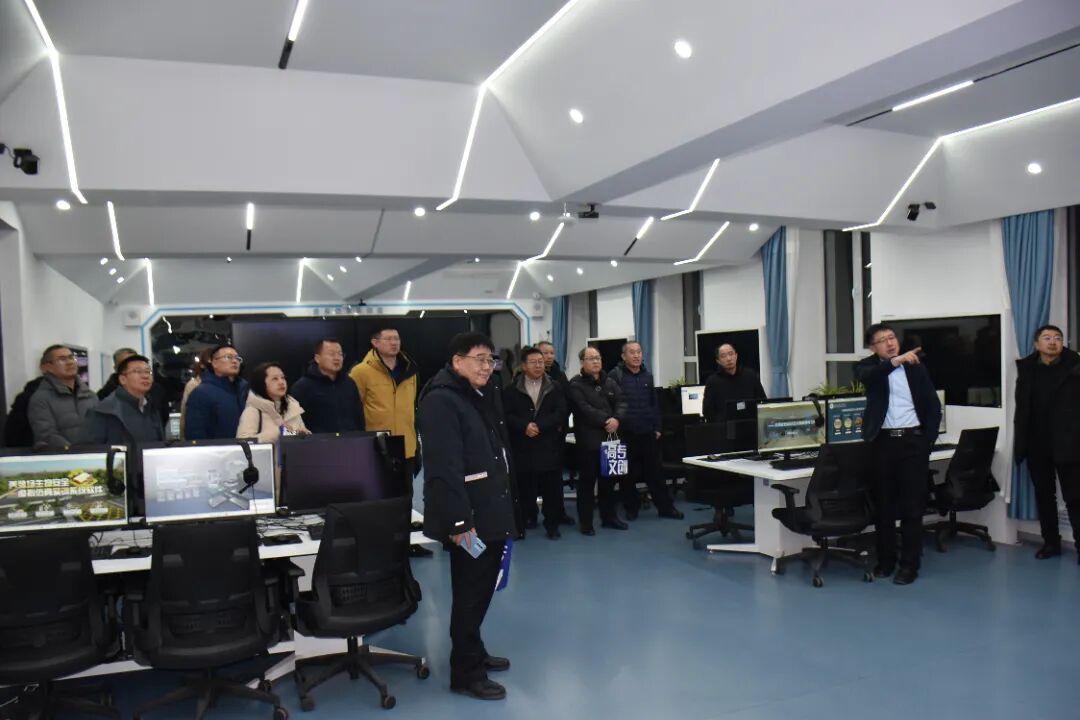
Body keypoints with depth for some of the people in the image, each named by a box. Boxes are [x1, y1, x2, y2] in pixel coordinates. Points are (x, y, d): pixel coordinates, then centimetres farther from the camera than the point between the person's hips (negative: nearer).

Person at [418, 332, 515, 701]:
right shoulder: (441, 401, -17)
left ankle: (474, 652, 35)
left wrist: (503, 508, 21)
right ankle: (466, 673, 13)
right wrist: (458, 520, -26)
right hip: (468, 518, -9)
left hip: (490, 511, 10)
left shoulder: (481, 397, 15)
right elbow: (444, 467, -24)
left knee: (482, 588, 19)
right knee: (469, 592, 0)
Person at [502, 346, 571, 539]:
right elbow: (507, 415, -3)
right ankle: (528, 517, 23)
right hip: (523, 447, 0)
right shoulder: (512, 389, 3)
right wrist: (524, 427, -19)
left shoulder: (555, 388, 5)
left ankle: (552, 523, 15)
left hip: (549, 446, 0)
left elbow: (560, 414, -5)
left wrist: (539, 426, -16)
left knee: (552, 487, 4)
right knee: (525, 486, 6)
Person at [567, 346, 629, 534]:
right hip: (588, 439, -6)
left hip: (610, 438, 6)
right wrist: (606, 421, -18)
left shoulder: (610, 382, 13)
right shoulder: (576, 385, -7)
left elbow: (621, 403, 4)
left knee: (609, 479, 14)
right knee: (587, 481, 0)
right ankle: (585, 522, 8)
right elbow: (584, 409, -18)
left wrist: (617, 419, -16)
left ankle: (609, 517, 27)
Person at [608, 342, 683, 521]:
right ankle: (631, 507, 19)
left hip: (647, 432, 4)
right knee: (628, 473, 6)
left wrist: (657, 428, 10)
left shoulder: (647, 375, 10)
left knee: (655, 471, 10)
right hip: (625, 433, -4)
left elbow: (654, 404, 13)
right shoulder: (615, 376, -7)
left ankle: (666, 507, 18)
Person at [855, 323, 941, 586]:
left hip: (913, 441, 0)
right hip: (883, 442, 0)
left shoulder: (917, 367, 7)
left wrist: (928, 439, -1)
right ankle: (885, 560, 21)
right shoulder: (868, 366, 3)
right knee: (883, 505, 8)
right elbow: (867, 377, -23)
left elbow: (933, 405, 8)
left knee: (912, 505, 2)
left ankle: (909, 564, 11)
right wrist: (896, 360, -35)